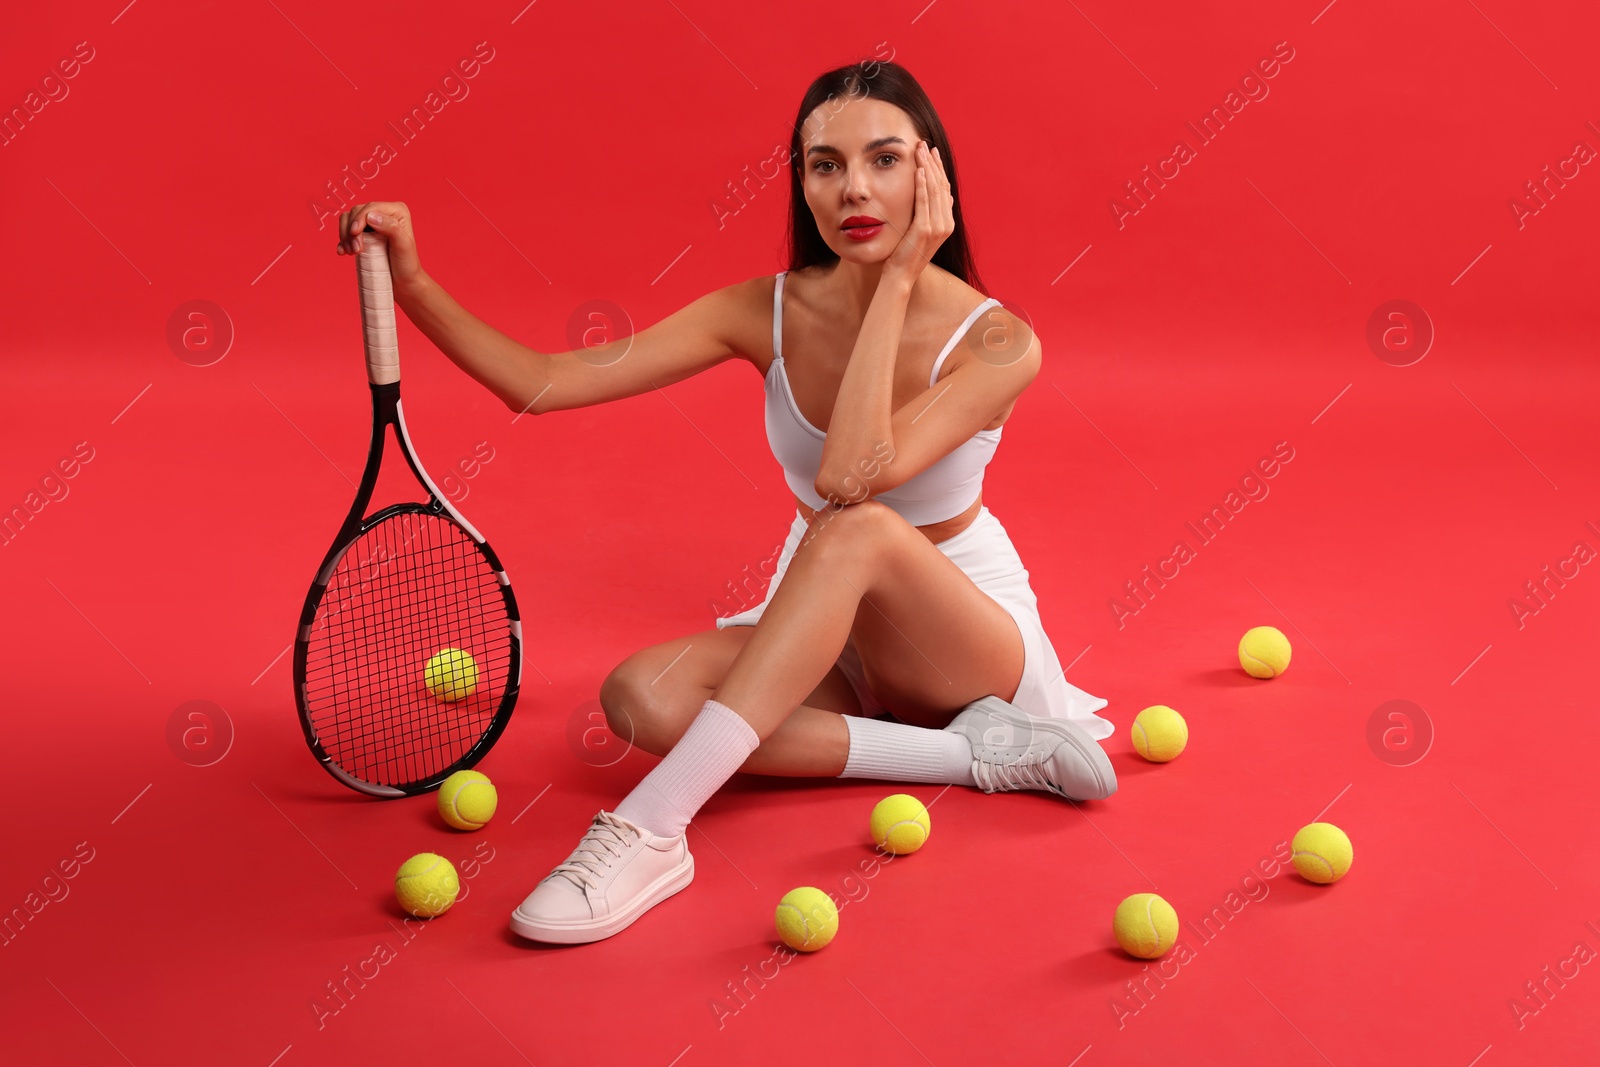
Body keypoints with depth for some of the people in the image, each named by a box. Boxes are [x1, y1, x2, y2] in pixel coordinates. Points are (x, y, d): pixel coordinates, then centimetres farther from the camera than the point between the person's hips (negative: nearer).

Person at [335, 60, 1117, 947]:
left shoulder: (996, 342, -20)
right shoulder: (770, 313, -10)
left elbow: (851, 477, -37)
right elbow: (542, 384, -13)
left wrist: (899, 278, -30)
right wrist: (413, 286, -26)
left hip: (969, 631, -4)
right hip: (826, 635, 4)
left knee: (860, 530, -38)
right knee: (643, 696, -27)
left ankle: (651, 827, -41)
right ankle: (973, 751, -21)